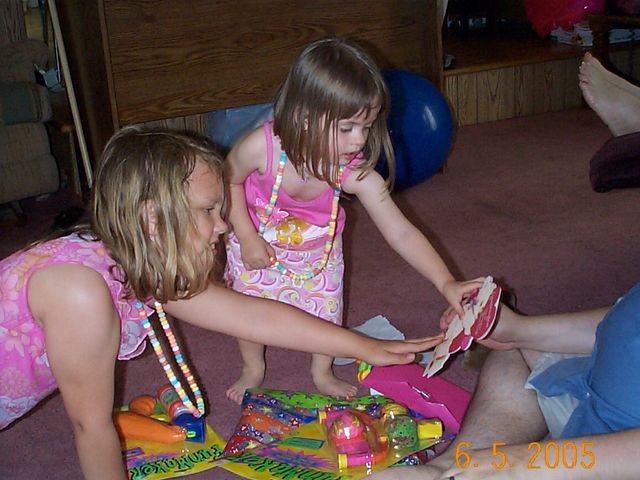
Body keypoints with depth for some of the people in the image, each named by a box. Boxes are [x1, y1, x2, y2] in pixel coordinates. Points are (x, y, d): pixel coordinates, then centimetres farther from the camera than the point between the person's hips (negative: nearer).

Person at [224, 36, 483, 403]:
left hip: (318, 248, 1)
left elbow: (400, 232, -33)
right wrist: (248, 238, -21)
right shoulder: (262, 147, -40)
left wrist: (445, 282, -41)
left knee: (327, 308, 8)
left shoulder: (356, 173, -35)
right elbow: (229, 181, -18)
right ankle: (253, 370, 41)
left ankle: (323, 373, 38)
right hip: (258, 241, -1)